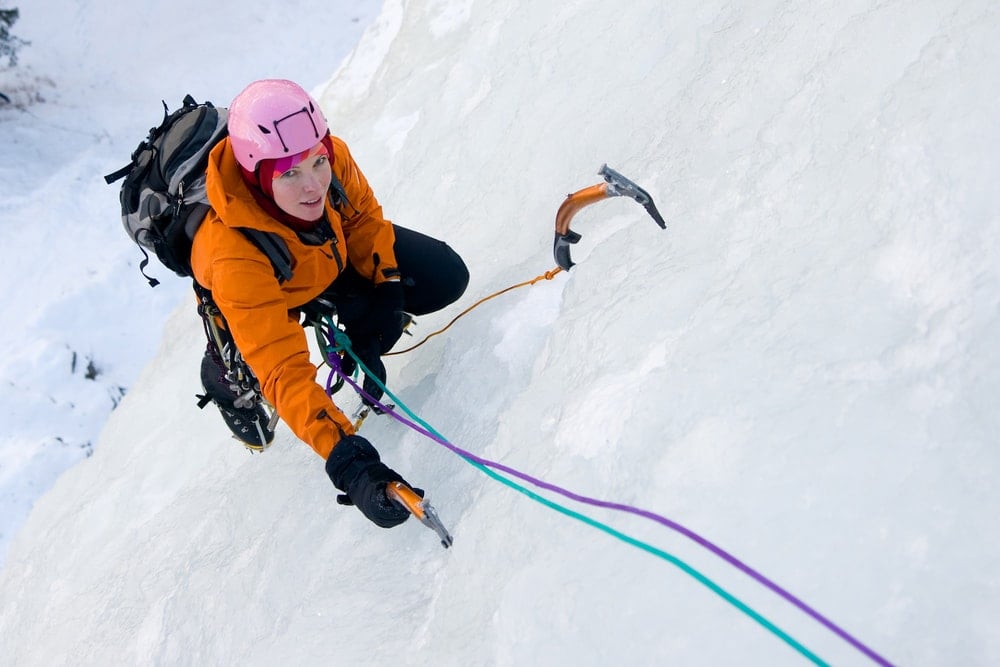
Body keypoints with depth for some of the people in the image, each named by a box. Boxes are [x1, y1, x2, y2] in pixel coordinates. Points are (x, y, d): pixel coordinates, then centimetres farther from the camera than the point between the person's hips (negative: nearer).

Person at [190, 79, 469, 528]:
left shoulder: (331, 159, -34)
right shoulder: (235, 259, -46)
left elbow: (362, 213, -10)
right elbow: (283, 371, -49)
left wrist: (386, 284, -19)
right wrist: (346, 460, -59)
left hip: (335, 251, 2)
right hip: (271, 292, -2)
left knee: (445, 278, -10)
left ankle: (359, 336, 16)